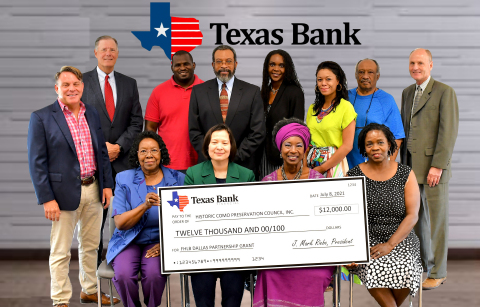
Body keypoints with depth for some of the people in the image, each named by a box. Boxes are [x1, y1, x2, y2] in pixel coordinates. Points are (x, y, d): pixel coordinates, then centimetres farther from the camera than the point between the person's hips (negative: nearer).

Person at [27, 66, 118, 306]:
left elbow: (102, 152, 15)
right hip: (64, 192, -5)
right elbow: (37, 162, -9)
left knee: (90, 246, 17)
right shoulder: (42, 118, -7)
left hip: (93, 190, 5)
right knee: (61, 252, 3)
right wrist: (46, 198, -14)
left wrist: (107, 184, 7)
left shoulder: (92, 114, 9)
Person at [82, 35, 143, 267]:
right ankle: (94, 263, 9)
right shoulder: (81, 82, 4)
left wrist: (119, 146, -6)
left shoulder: (129, 84, 12)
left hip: (123, 160, 2)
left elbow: (136, 122, 8)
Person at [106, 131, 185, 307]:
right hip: (129, 241, 1)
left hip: (159, 242, -1)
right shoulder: (124, 179, 3)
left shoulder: (177, 179, 3)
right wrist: (145, 206, -22)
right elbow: (120, 223, -5)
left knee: (154, 274, -31)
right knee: (124, 274, -28)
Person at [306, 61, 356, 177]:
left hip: (334, 164, -4)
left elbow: (347, 146, -11)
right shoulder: (313, 108, 11)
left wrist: (322, 168, -12)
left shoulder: (346, 107, -6)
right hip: (311, 164, 5)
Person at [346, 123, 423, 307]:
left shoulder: (406, 174, 5)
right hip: (366, 240, 0)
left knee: (404, 269, -29)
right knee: (373, 268, -32)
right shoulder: (354, 176, 5)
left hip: (400, 240, 1)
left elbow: (412, 216, -3)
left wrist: (390, 245, -16)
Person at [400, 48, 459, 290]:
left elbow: (449, 132, -13)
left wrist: (437, 166, -18)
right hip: (411, 166, 6)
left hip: (433, 167, -6)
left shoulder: (445, 92, -7)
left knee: (436, 219, -1)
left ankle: (437, 272, 8)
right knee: (415, 217, 9)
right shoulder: (407, 93, 15)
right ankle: (420, 264, 20)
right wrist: (402, 162, 15)